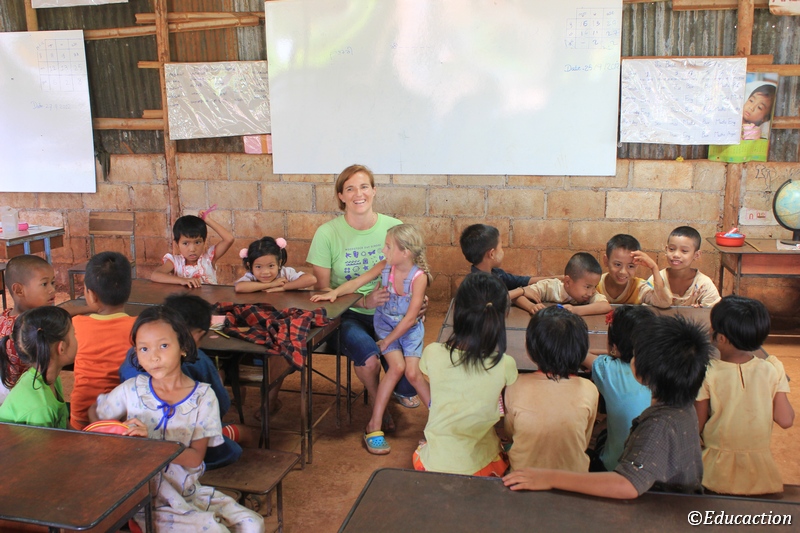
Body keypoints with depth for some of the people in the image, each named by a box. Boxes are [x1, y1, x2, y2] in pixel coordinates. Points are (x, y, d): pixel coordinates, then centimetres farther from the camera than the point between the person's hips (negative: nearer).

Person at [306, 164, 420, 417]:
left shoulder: (394, 227, 0)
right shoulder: (327, 233, -6)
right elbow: (322, 289, -4)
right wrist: (364, 301, -18)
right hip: (346, 315, -2)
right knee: (369, 357, -31)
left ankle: (402, 391, 14)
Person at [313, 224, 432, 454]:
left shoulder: (419, 277, -23)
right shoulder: (385, 266, -12)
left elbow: (410, 317, -21)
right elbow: (356, 282, -4)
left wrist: (387, 341, -17)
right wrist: (334, 293, -22)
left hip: (410, 329, -1)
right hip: (385, 324, 1)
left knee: (412, 373, -15)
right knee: (397, 367, -18)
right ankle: (374, 426, -9)